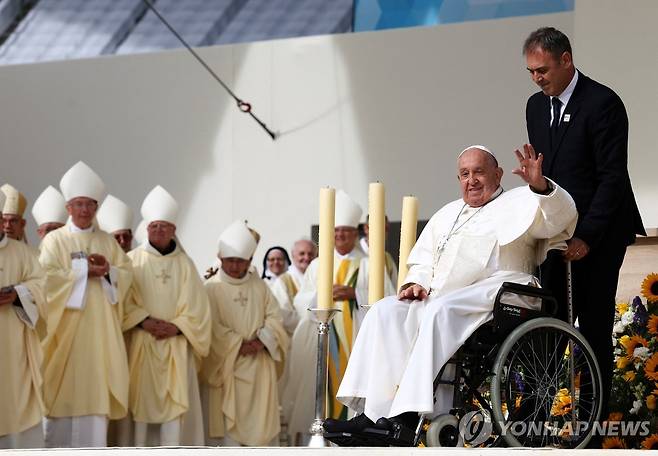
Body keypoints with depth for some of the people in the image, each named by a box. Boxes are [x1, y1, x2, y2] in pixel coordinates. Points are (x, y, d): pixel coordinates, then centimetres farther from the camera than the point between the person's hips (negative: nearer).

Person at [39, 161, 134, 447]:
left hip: (99, 329, 3)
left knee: (95, 389, -1)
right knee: (64, 388, -7)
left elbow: (126, 273, 9)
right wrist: (84, 271, -13)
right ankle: (58, 446, -4)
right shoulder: (55, 240, 2)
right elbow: (46, 276, -11)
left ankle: (92, 448, 0)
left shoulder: (107, 241, 15)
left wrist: (107, 270, -11)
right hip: (65, 326, -3)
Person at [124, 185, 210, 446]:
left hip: (176, 344, 1)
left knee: (175, 402, -4)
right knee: (141, 400, -4)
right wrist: (145, 321, -16)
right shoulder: (133, 260, 4)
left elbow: (196, 306, 5)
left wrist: (176, 327, -9)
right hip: (141, 343, -1)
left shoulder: (184, 263, 10)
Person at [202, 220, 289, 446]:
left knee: (263, 420, 3)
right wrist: (238, 346, -16)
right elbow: (212, 327, -10)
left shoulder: (260, 286, 10)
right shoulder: (211, 288, -3)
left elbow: (274, 317, 6)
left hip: (260, 366, 4)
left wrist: (261, 340, -11)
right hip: (227, 365, -4)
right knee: (230, 420, -3)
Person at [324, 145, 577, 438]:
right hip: (441, 298, 7)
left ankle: (413, 413, -40)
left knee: (440, 311, -35)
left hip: (494, 292, -7)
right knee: (385, 312, -16)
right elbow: (422, 260, 31)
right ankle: (376, 413, -28)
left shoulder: (517, 203, 11)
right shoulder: (448, 214, 31)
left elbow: (560, 214, -9)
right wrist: (417, 282, 7)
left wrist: (540, 186, -30)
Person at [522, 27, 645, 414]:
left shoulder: (603, 103, -12)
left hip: (598, 235, -6)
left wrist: (586, 236, -19)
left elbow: (613, 177, -15)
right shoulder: (536, 106, 11)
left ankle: (596, 413, 2)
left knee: (594, 324, -4)